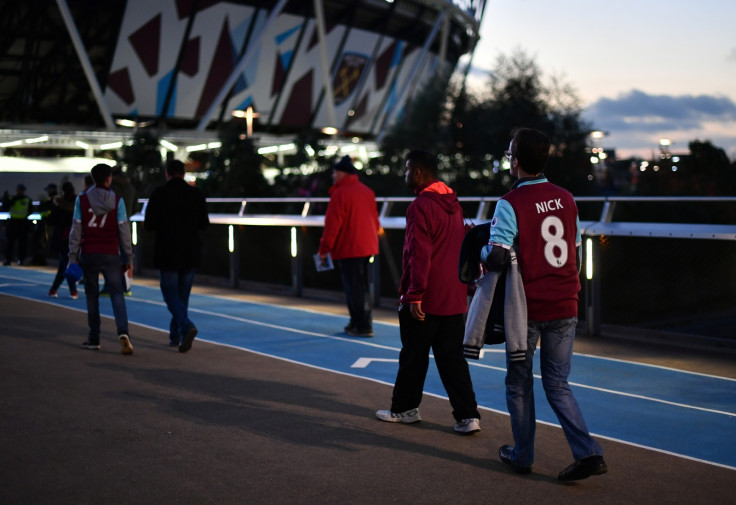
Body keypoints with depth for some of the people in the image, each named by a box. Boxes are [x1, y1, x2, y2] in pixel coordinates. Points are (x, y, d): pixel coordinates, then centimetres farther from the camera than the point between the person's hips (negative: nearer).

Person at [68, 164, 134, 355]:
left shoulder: (82, 200, 0)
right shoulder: (117, 201, -1)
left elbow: (76, 229, 0)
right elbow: (123, 230, 0)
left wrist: (73, 256, 5)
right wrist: (129, 258, 4)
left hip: (89, 254, 1)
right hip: (110, 254, -1)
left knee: (92, 295, 10)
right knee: (117, 294, 0)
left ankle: (94, 338, 12)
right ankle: (123, 332, -20)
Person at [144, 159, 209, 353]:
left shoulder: (159, 194, -9)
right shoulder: (196, 194, -1)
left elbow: (149, 225, -6)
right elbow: (204, 223, 4)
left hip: (167, 253, -3)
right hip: (191, 253, 3)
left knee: (171, 294, 3)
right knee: (183, 294, 14)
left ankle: (187, 326, -22)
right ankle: (175, 336, 22)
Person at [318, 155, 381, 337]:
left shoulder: (340, 194, -14)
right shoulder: (367, 191, 10)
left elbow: (332, 225, -15)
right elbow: (375, 221, 16)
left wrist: (324, 249, -8)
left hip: (348, 249, -8)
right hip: (367, 247, 8)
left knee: (354, 289, -2)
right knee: (361, 286, 17)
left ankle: (363, 326, 0)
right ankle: (359, 322, 23)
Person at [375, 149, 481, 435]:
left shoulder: (421, 206, -15)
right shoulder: (453, 203, 12)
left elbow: (420, 255, -21)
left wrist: (414, 295, -19)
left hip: (424, 300, -7)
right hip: (454, 297, 7)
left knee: (413, 356, 8)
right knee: (452, 358, 9)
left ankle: (404, 408, 23)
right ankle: (468, 416, 5)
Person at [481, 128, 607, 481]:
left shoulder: (511, 203, -13)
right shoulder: (566, 199, 5)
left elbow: (496, 257, -20)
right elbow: (575, 253, 12)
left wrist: (480, 250, 1)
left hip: (528, 308, -4)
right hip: (565, 306, 5)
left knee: (518, 383, 13)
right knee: (557, 385, 12)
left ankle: (522, 455, 23)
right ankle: (588, 453, 0)